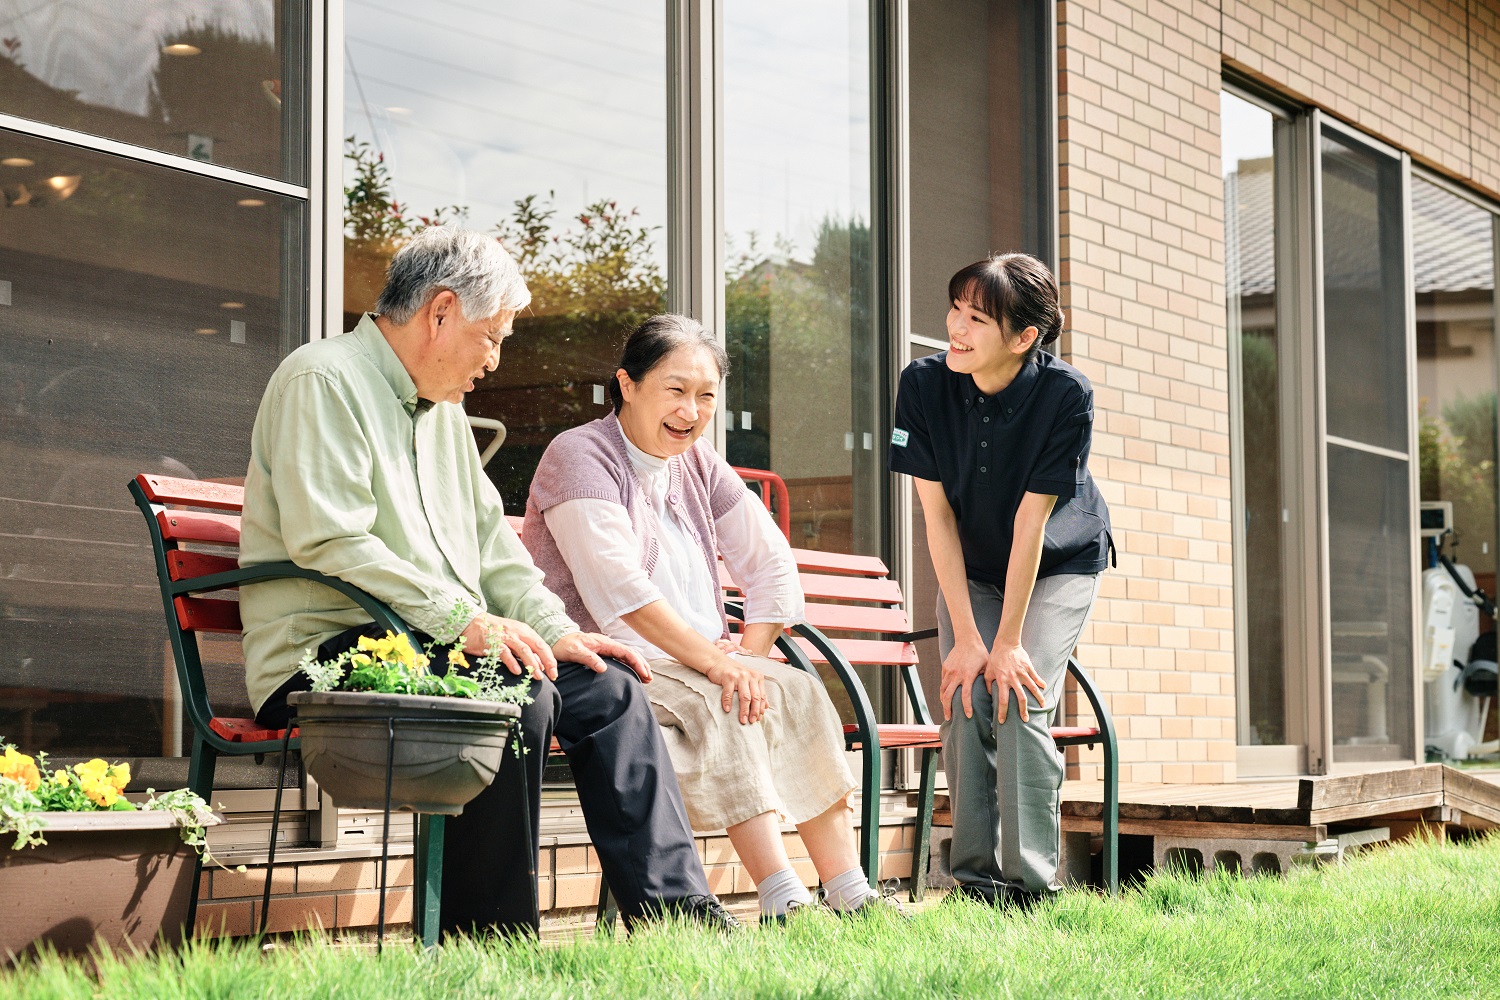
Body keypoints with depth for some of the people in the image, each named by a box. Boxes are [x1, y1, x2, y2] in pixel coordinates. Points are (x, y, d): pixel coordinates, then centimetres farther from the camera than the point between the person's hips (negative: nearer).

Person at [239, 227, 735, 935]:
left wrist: (555, 631, 8)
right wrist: (461, 618, -25)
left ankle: (673, 907, -4)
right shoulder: (324, 380, -10)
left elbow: (489, 538, 23)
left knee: (608, 688, -3)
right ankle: (486, 941, -25)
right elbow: (330, 542, -21)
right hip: (325, 653, -9)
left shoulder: (441, 406, 21)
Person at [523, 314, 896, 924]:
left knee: (799, 693, -13)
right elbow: (617, 587, -21)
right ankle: (782, 902, -36)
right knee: (717, 706, -31)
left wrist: (750, 654, -6)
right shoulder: (580, 456, -8)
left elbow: (772, 565, 12)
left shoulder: (699, 466, 15)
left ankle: (849, 896, -16)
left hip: (699, 664, 8)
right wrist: (715, 661, -25)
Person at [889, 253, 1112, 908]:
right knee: (964, 701, -15)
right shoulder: (924, 385, -20)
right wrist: (966, 637, -19)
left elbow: (1030, 523, -25)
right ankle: (975, 878, -6)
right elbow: (938, 515, -17)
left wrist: (1009, 643, -22)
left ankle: (1030, 883, -13)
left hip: (1060, 566, -2)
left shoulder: (1066, 396, -27)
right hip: (970, 569, 3)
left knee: (1019, 698, -20)